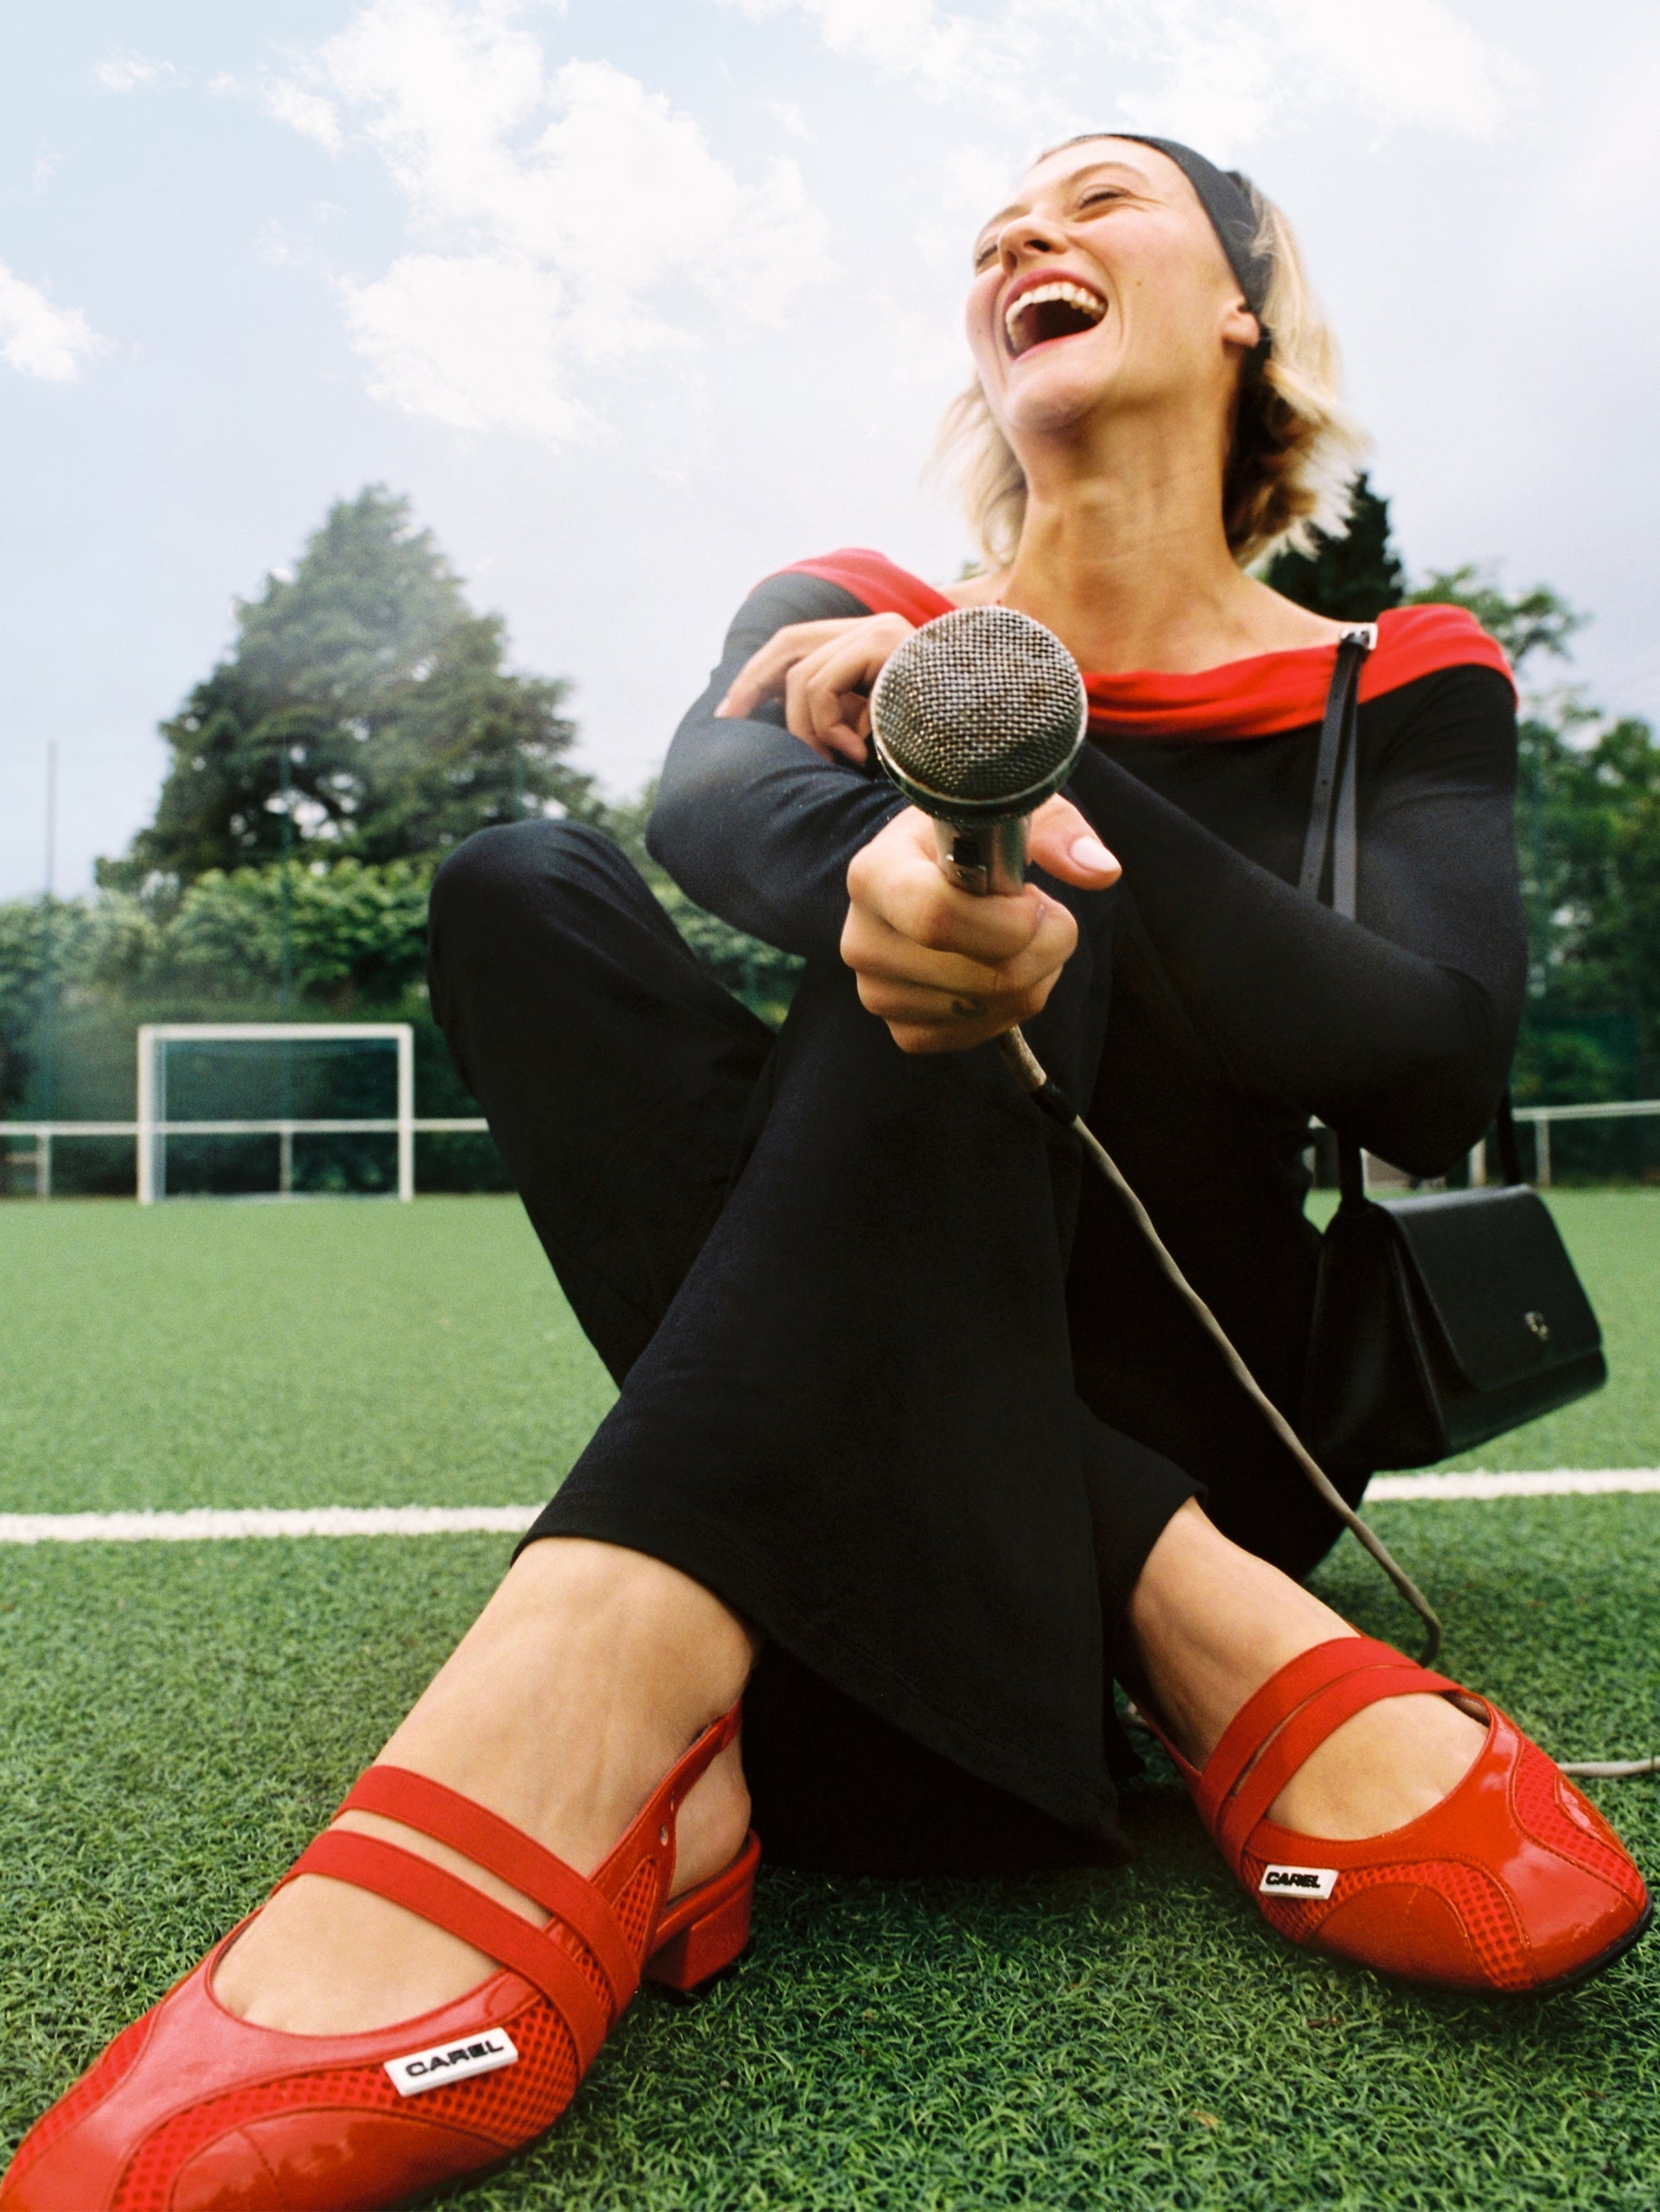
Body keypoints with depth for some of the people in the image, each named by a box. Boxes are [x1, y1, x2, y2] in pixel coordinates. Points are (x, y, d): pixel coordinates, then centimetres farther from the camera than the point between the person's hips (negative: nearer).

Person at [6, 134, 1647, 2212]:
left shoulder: (1399, 691, 5)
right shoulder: (857, 624, 10)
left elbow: (1437, 1079, -14)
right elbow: (709, 796, -16)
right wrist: (878, 846, -41)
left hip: (1189, 1413, -1)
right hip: (851, 1404, 2)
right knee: (528, 891, -20)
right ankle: (1198, 1637, -31)